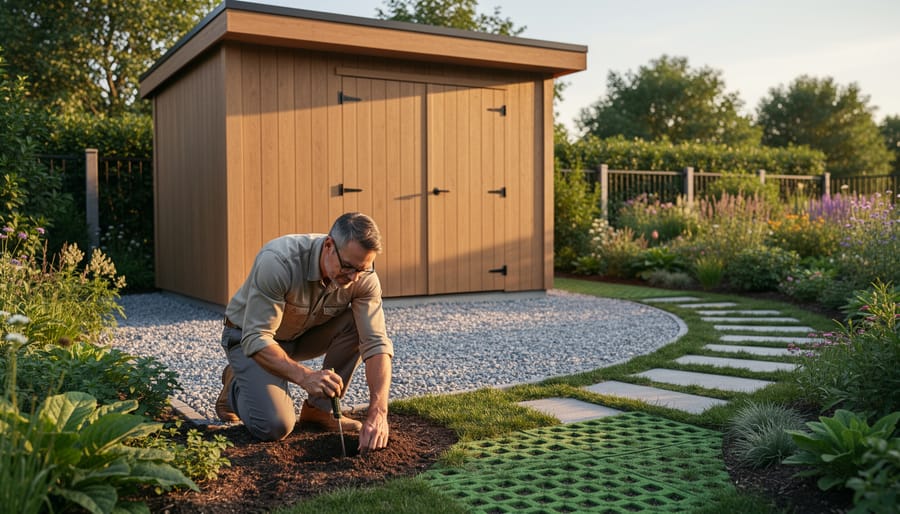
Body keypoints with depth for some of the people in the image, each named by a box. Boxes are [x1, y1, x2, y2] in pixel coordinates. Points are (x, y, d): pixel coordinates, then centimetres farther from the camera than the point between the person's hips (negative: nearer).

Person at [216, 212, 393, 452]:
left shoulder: (363, 275, -23)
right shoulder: (278, 261, -36)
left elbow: (376, 343, -25)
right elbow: (256, 339, -36)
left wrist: (378, 413, -37)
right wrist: (304, 376, -51)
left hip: (304, 334, 5)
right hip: (248, 337, -4)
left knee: (357, 324, -23)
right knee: (275, 426, -23)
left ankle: (319, 409, -5)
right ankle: (236, 387, 10)